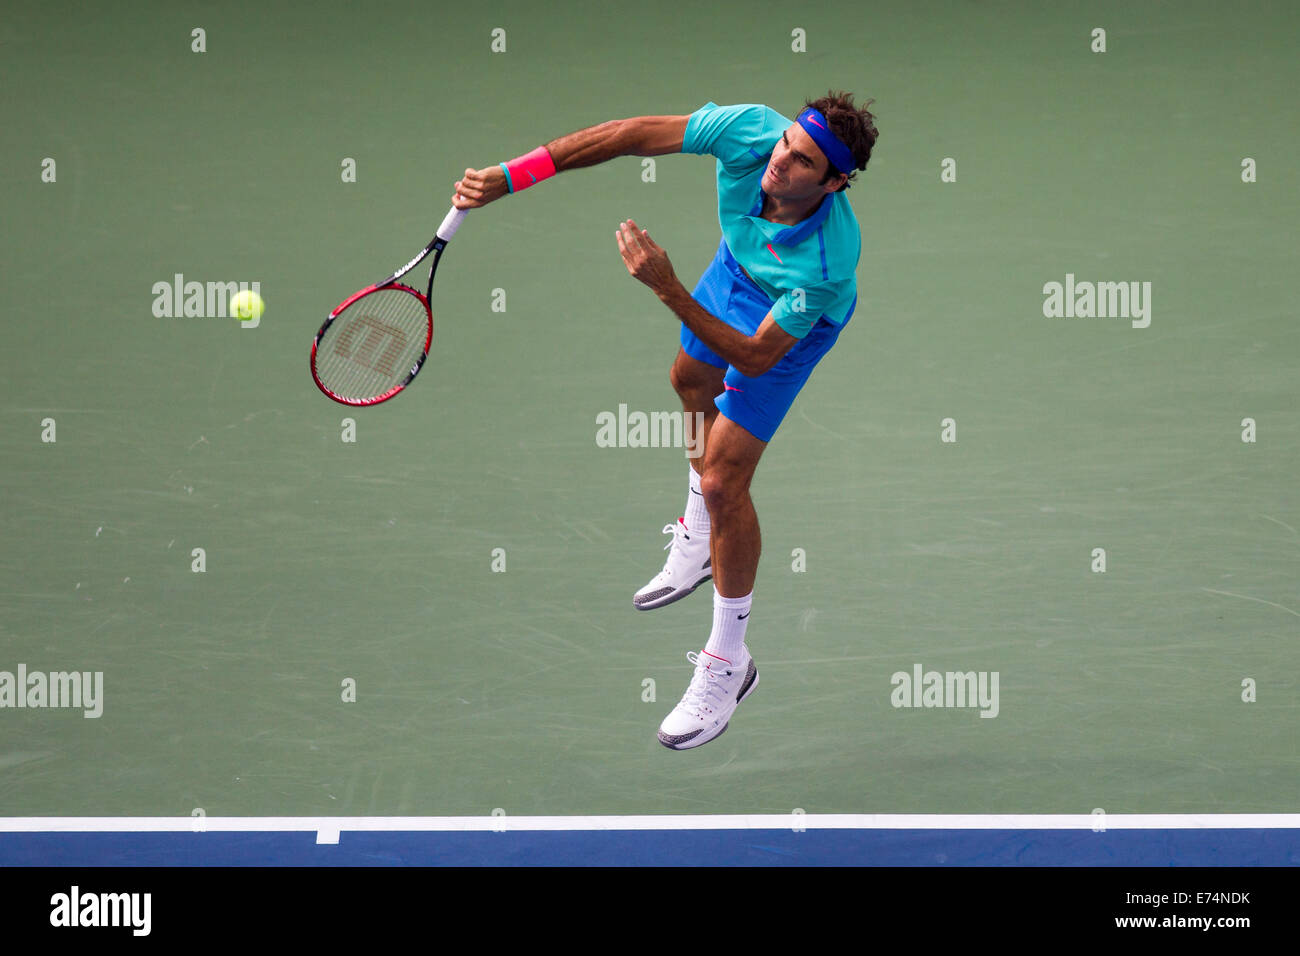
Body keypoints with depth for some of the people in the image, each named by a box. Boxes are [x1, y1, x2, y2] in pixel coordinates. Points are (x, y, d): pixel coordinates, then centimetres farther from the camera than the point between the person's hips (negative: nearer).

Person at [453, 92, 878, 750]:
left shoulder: (828, 260, -46)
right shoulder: (752, 130, -37)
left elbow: (755, 356, -38)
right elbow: (635, 134, -28)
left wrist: (667, 288, -49)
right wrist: (510, 176, -30)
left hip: (790, 320, -6)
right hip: (737, 262, 6)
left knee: (723, 478, -10)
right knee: (691, 380, 31)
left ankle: (728, 664, 10)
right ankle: (699, 544, 60)